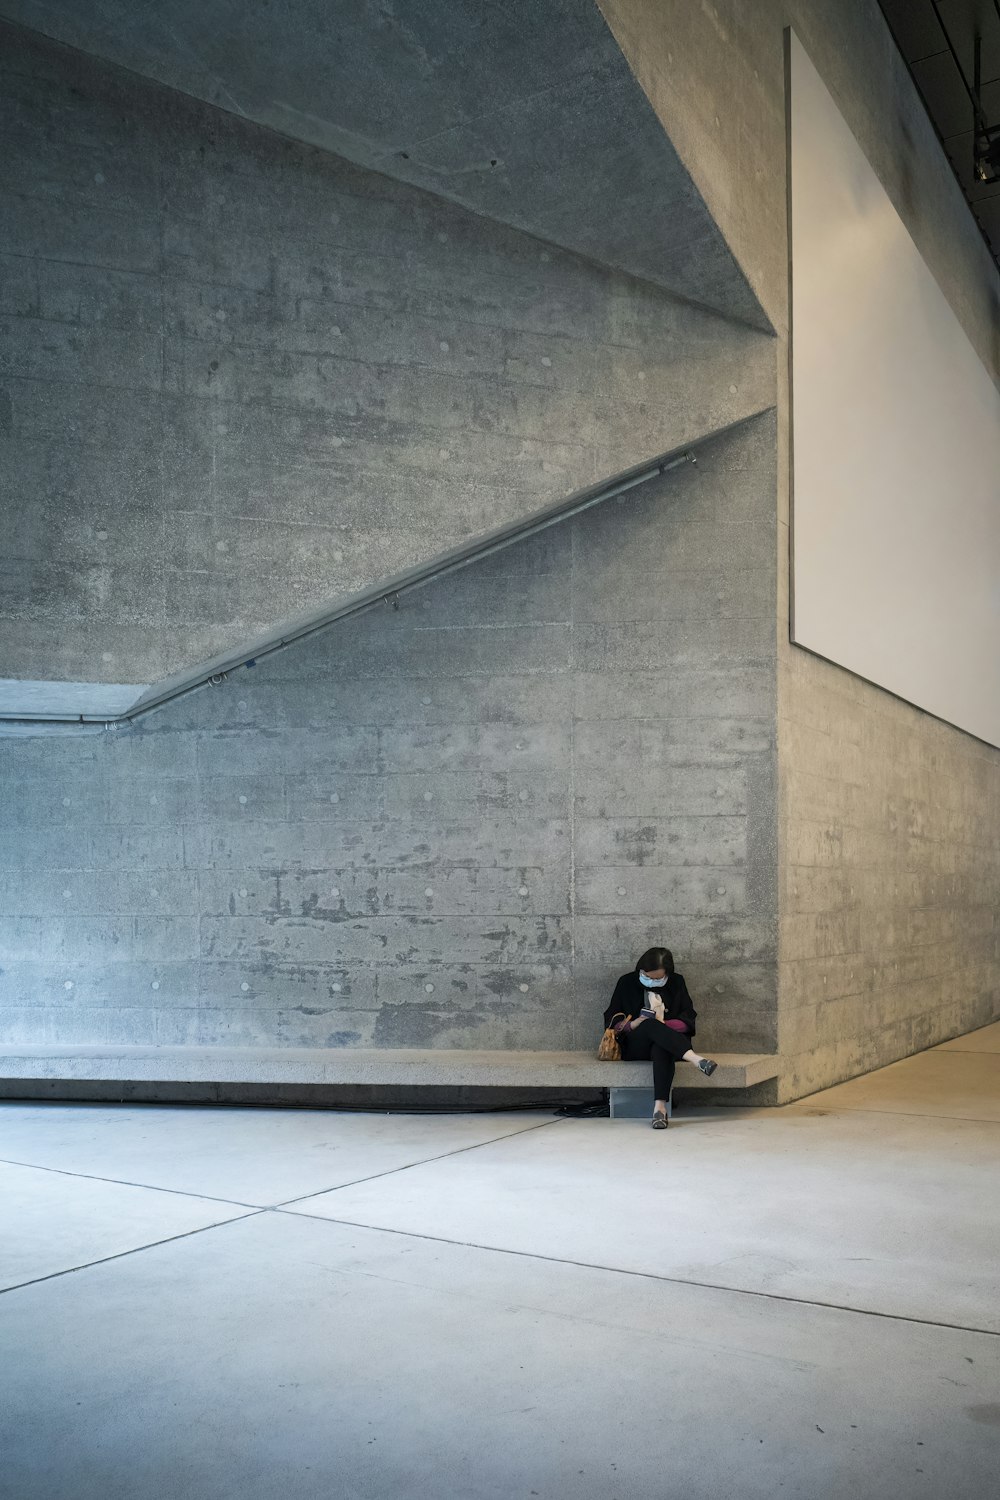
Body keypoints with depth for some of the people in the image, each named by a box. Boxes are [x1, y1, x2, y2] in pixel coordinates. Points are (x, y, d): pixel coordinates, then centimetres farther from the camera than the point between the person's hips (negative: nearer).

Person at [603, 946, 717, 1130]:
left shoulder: (677, 982, 7)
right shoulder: (627, 982, 5)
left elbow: (688, 1018, 2)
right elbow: (611, 1019, 4)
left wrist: (663, 1025, -17)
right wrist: (632, 1024, -18)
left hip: (665, 1042, 1)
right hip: (635, 1046, 0)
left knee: (661, 1048, -39)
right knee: (651, 1026, -37)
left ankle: (660, 1106, -52)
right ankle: (695, 1059, -55)